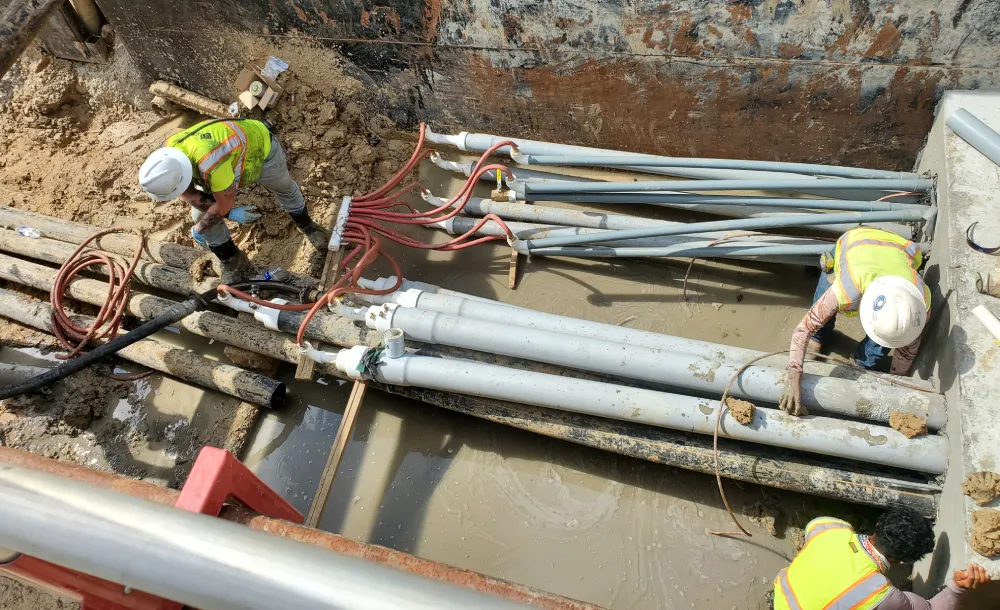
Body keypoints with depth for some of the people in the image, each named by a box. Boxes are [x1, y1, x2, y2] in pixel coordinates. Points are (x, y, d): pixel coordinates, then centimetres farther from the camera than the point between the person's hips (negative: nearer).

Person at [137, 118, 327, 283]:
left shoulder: (210, 162, -50)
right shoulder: (169, 153, -29)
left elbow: (224, 204, -33)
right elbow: (188, 194, -14)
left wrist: (199, 229, -17)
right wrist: (230, 213, -23)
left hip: (260, 145, -5)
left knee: (285, 188, 23)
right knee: (201, 215, -2)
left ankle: (305, 224, 54)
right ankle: (234, 264, 18)